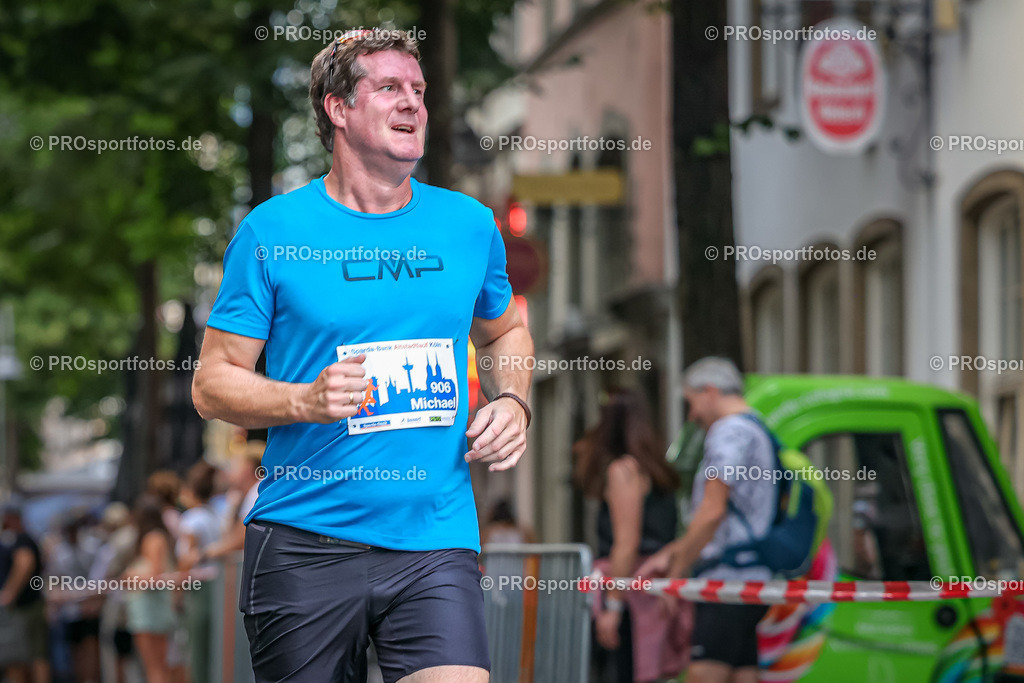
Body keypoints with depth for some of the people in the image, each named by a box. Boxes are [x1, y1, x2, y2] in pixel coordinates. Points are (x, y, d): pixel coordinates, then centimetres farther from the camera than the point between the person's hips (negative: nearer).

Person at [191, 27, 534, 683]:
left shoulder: (469, 224, 9)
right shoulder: (273, 230, -1)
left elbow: (504, 331, 28)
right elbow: (213, 384, 0)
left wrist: (511, 402, 7)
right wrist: (306, 400, -17)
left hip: (438, 543, 2)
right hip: (304, 548, -1)